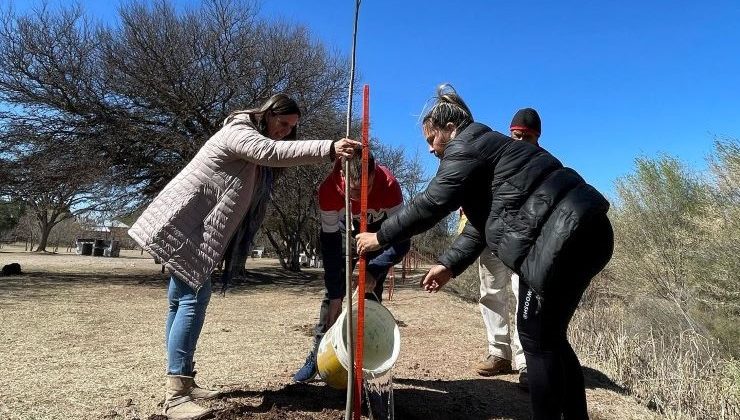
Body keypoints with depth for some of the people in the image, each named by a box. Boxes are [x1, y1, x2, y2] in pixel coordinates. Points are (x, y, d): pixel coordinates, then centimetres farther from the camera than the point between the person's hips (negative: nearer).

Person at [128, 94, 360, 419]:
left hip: (196, 229, 10)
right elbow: (271, 152, -32)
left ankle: (182, 382, 19)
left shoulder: (254, 158, 18)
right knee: (194, 298, -15)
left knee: (184, 300, 11)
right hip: (182, 224, -10)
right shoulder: (238, 131, -14)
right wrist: (328, 149, -40)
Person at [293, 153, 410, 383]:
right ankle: (318, 355, 5)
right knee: (332, 291, -5)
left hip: (380, 230, -1)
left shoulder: (389, 184, -38)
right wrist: (335, 295, -28)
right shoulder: (328, 189, -34)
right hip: (346, 228, 1)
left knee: (372, 294, -7)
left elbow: (401, 240, -31)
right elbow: (330, 242, -27)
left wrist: (374, 271, -44)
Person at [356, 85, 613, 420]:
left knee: (536, 337, -2)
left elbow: (432, 203, -12)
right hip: (580, 232, 10)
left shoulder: (465, 147, -5)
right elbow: (481, 223, 21)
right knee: (548, 336, 15)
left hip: (565, 233, -10)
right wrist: (449, 265, 15)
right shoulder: (485, 148, 25)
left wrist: (381, 236, -2)